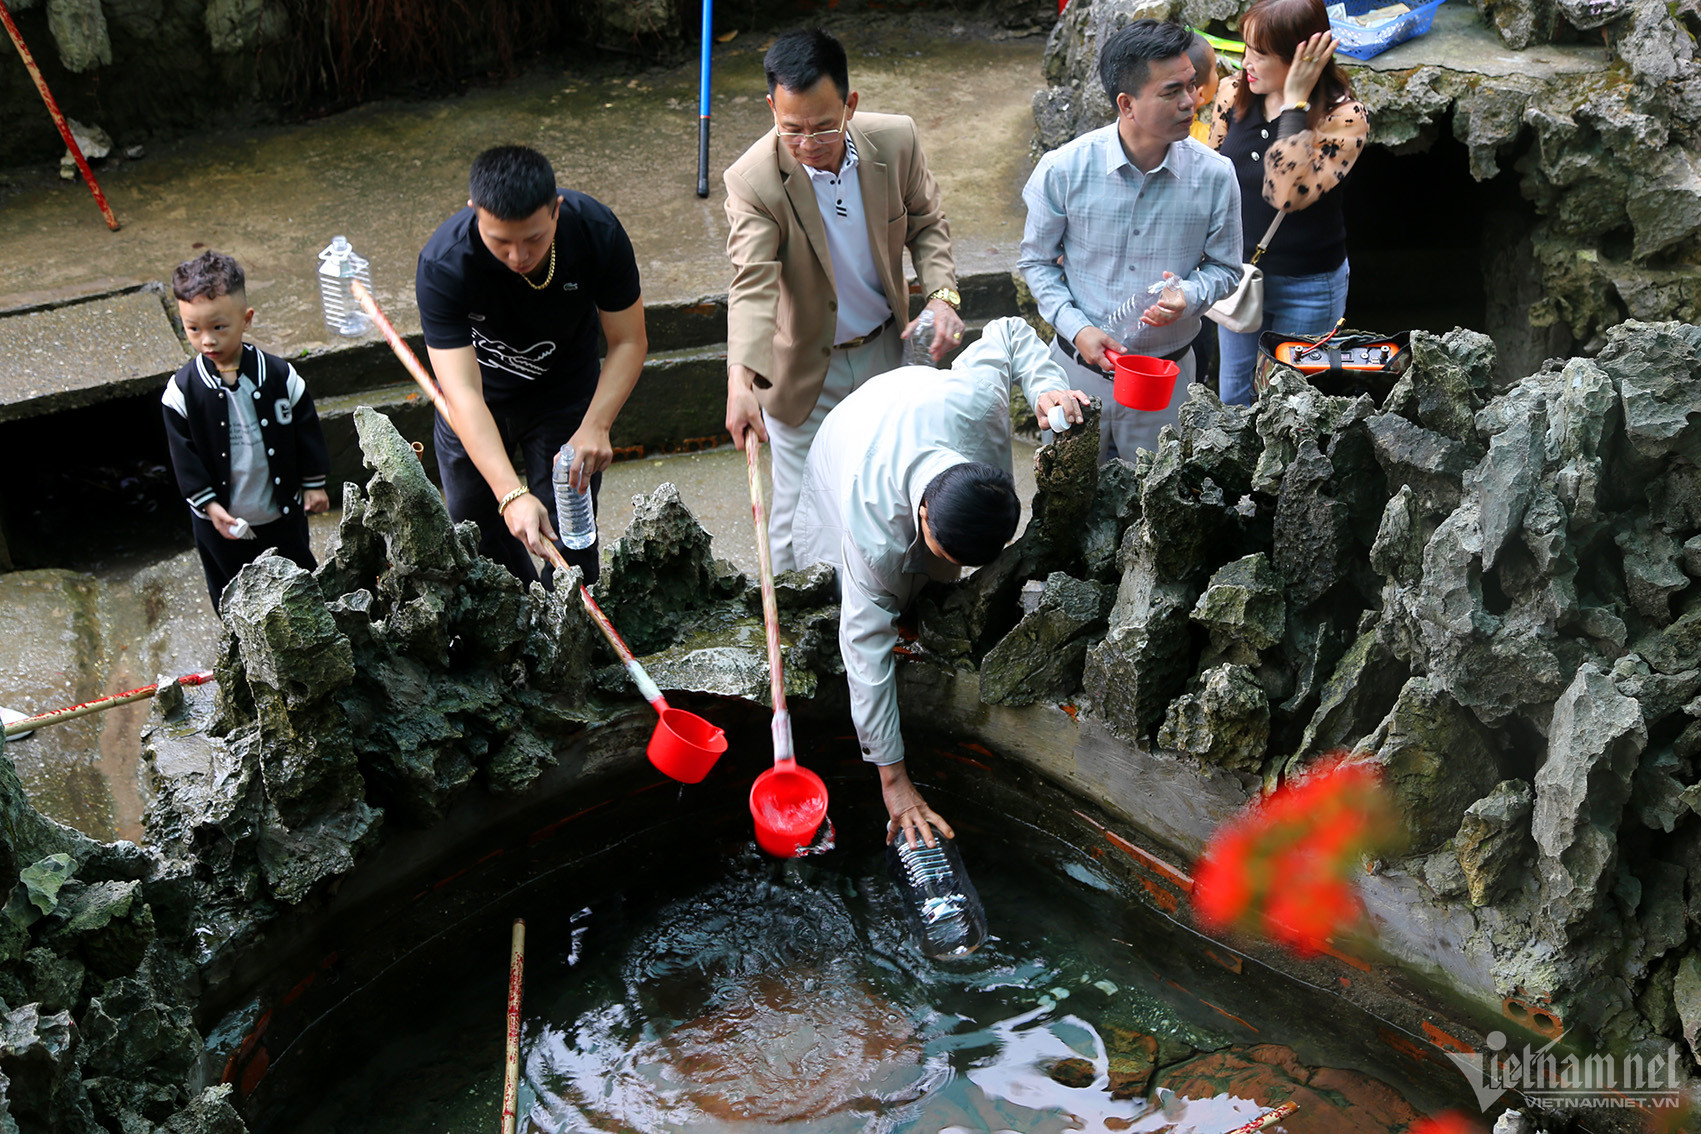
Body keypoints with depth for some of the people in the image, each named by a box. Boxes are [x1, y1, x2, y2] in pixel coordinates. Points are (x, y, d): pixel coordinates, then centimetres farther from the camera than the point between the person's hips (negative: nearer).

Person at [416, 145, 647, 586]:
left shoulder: (596, 231, -29)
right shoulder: (442, 264, -34)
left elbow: (629, 342, -17)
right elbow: (463, 393, -39)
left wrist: (594, 426, -34)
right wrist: (512, 495, -50)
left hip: (566, 396, 0)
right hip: (478, 404, 0)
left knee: (566, 543, -4)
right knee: (477, 535, 13)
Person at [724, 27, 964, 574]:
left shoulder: (896, 140, -16)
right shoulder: (753, 179, -26)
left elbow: (926, 223, 1)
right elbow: (752, 283, -36)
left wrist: (942, 294, -17)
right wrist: (740, 381, -51)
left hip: (885, 349, 4)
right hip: (805, 369, -3)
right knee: (800, 517, 6)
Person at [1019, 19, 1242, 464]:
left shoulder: (1214, 175, -12)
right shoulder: (1063, 170, -15)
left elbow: (1225, 268, 1)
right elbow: (1037, 261, -1)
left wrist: (1188, 295, -22)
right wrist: (1077, 328, -15)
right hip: (1080, 366, -1)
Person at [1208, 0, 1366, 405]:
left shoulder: (1343, 118, -23)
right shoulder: (1234, 94, -8)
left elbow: (1286, 194, -37)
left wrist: (1296, 100, -35)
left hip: (1307, 289, -5)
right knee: (1235, 393, 20)